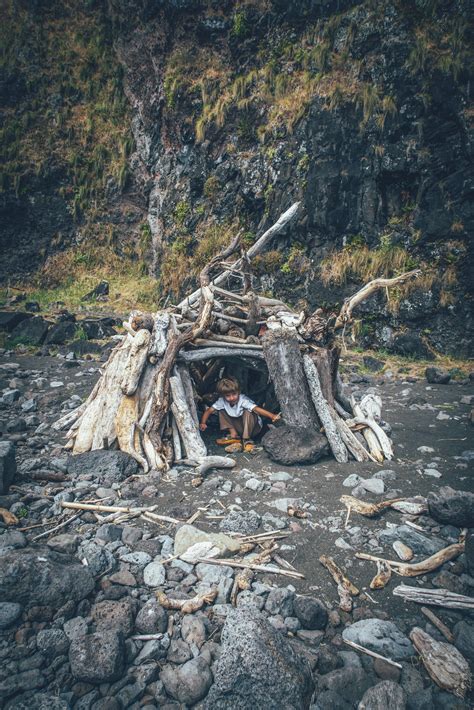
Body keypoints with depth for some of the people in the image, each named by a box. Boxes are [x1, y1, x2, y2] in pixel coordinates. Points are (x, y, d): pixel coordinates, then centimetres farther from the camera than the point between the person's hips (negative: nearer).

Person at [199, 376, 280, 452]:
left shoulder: (243, 400, -29)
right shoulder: (222, 401, -14)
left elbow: (256, 409, -43)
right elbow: (209, 410, -8)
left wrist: (272, 416, -56)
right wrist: (203, 423, -23)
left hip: (253, 427, -5)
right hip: (240, 428, 5)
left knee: (247, 412, -35)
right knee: (221, 411, -9)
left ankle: (247, 440, -21)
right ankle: (234, 435, -8)